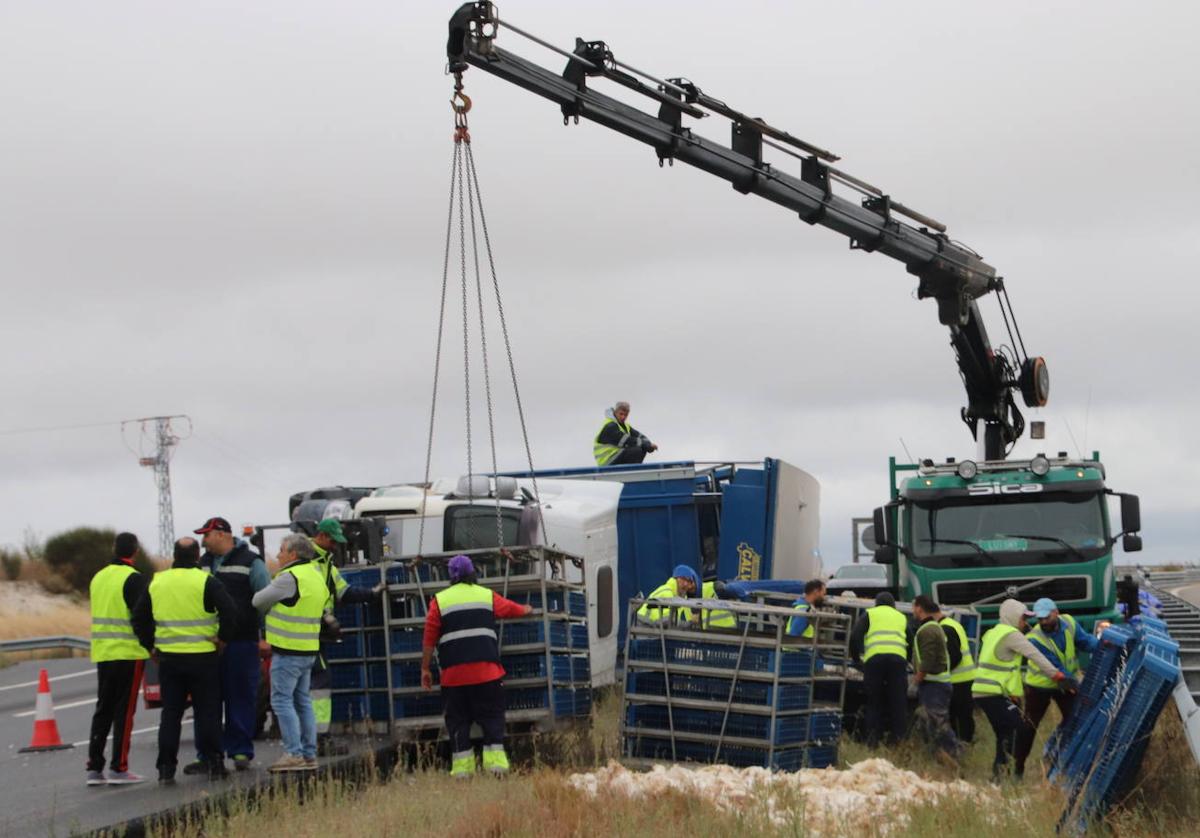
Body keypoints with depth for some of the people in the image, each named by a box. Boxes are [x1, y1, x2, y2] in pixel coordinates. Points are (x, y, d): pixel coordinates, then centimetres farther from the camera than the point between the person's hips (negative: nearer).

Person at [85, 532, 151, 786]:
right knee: (124, 711, -2)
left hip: (101, 652, 7)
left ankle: (94, 767, 9)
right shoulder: (134, 579, -11)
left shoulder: (98, 577, 12)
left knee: (103, 710, 12)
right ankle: (119, 768, -4)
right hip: (129, 653, -6)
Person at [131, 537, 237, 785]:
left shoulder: (156, 582, 6)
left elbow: (139, 618, 11)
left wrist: (150, 645, 16)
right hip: (202, 657, -3)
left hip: (168, 658, 3)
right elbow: (229, 610, -17)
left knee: (170, 713, 7)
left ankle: (166, 769, 4)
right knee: (207, 712, 5)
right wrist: (223, 637, -4)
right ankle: (213, 764, 5)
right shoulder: (205, 582, -8)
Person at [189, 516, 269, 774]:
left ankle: (240, 752, 7)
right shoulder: (203, 564, 17)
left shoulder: (250, 562, -1)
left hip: (241, 643, -5)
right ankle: (208, 755, 7)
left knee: (241, 699, 0)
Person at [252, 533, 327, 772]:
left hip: (288, 651, -9)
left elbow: (259, 601, -9)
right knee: (302, 701, 14)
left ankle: (294, 754, -10)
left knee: (282, 701, -6)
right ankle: (309, 754, 15)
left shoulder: (290, 578, -16)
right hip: (308, 651, 9)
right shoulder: (316, 574, 12)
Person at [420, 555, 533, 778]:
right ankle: (495, 760, -3)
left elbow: (429, 639, 2)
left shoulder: (439, 601, 5)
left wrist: (425, 669, 8)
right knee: (492, 717, 6)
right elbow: (513, 608, 26)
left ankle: (462, 767, 0)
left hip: (453, 673, 0)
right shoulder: (488, 596, 9)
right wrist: (527, 610, 48)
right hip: (487, 671, 0)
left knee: (457, 720, 4)